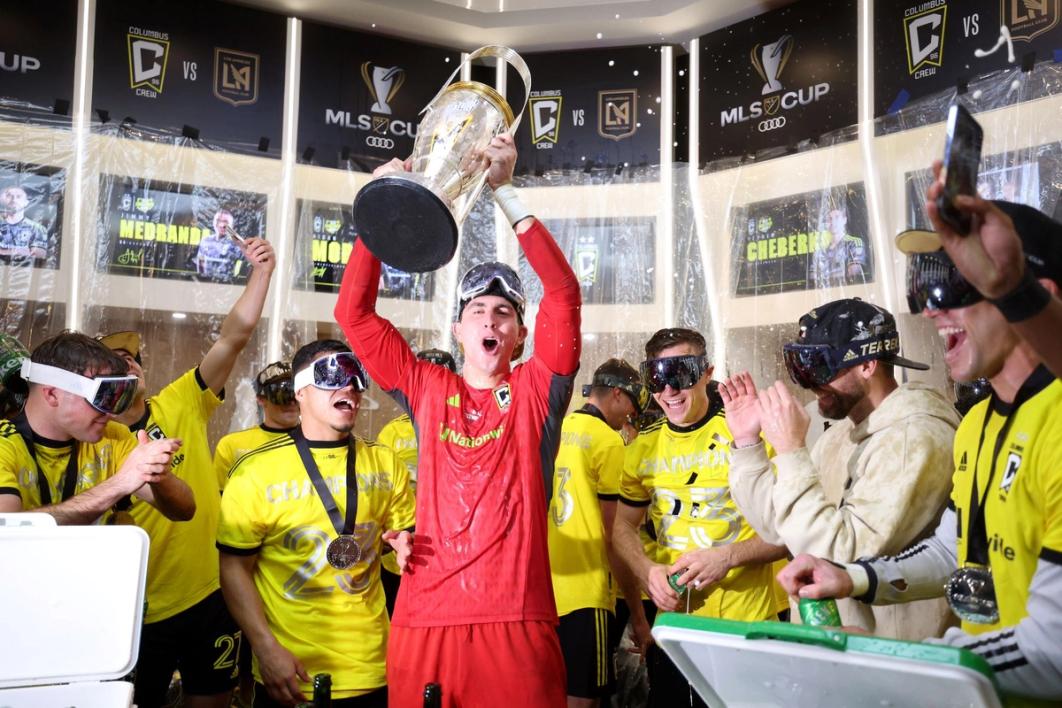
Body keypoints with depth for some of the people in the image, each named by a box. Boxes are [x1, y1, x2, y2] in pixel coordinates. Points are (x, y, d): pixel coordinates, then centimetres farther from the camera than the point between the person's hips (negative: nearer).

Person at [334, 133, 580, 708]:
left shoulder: (536, 391, 4)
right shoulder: (427, 390, 9)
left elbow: (564, 293, -7)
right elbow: (353, 311, 5)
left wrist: (504, 191, -9)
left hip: (518, 623, -2)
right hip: (424, 620, 2)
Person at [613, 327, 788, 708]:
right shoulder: (643, 446, 3)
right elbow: (623, 526, 12)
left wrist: (729, 555, -22)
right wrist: (648, 570, -7)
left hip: (751, 621, -4)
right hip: (672, 621, 4)